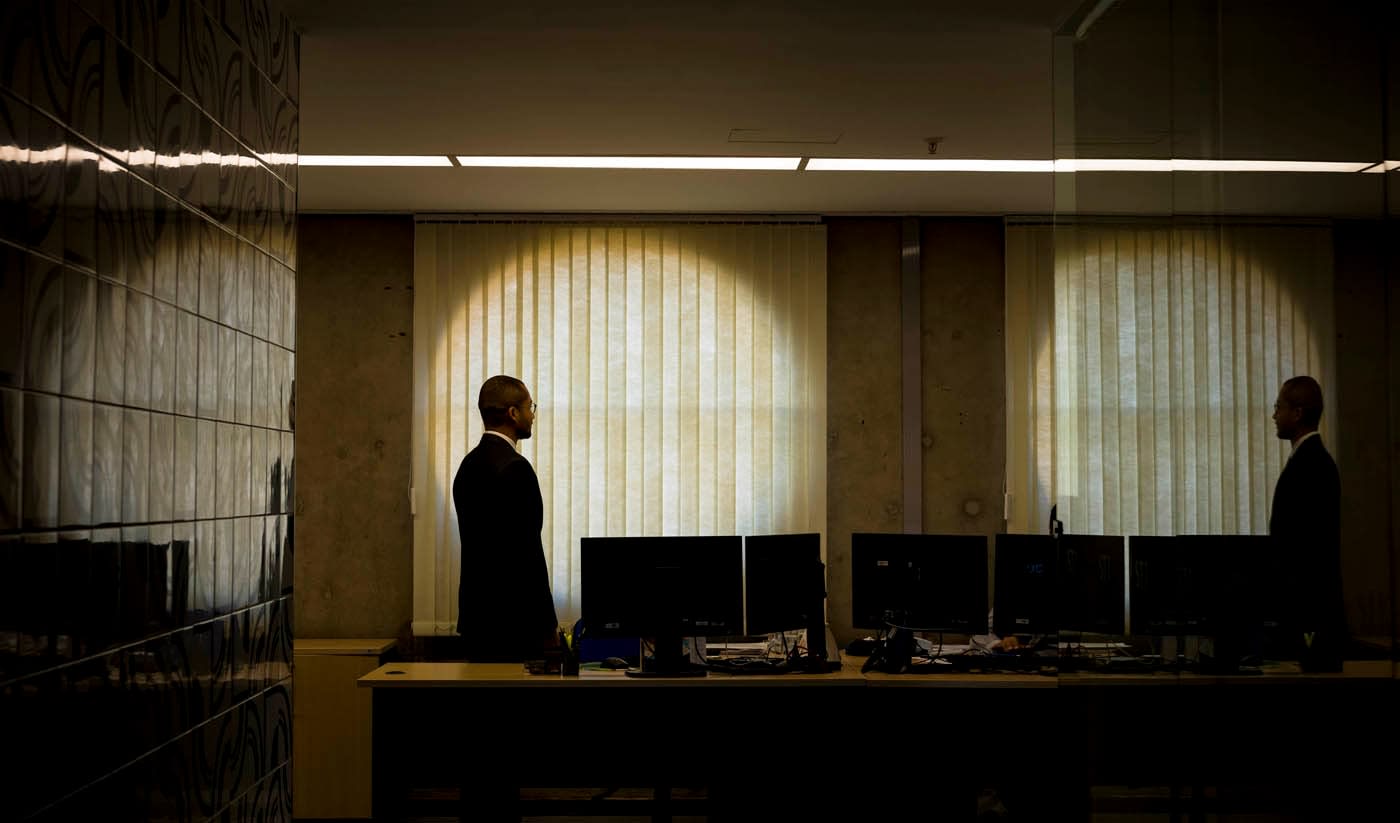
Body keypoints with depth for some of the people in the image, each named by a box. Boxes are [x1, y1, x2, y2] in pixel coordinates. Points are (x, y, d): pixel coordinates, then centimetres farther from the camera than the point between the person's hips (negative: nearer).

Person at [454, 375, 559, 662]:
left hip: (476, 616, 9)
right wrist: (548, 624, -12)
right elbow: (528, 550, -18)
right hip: (511, 619, -9)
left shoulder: (470, 464, 13)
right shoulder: (515, 468, -15)